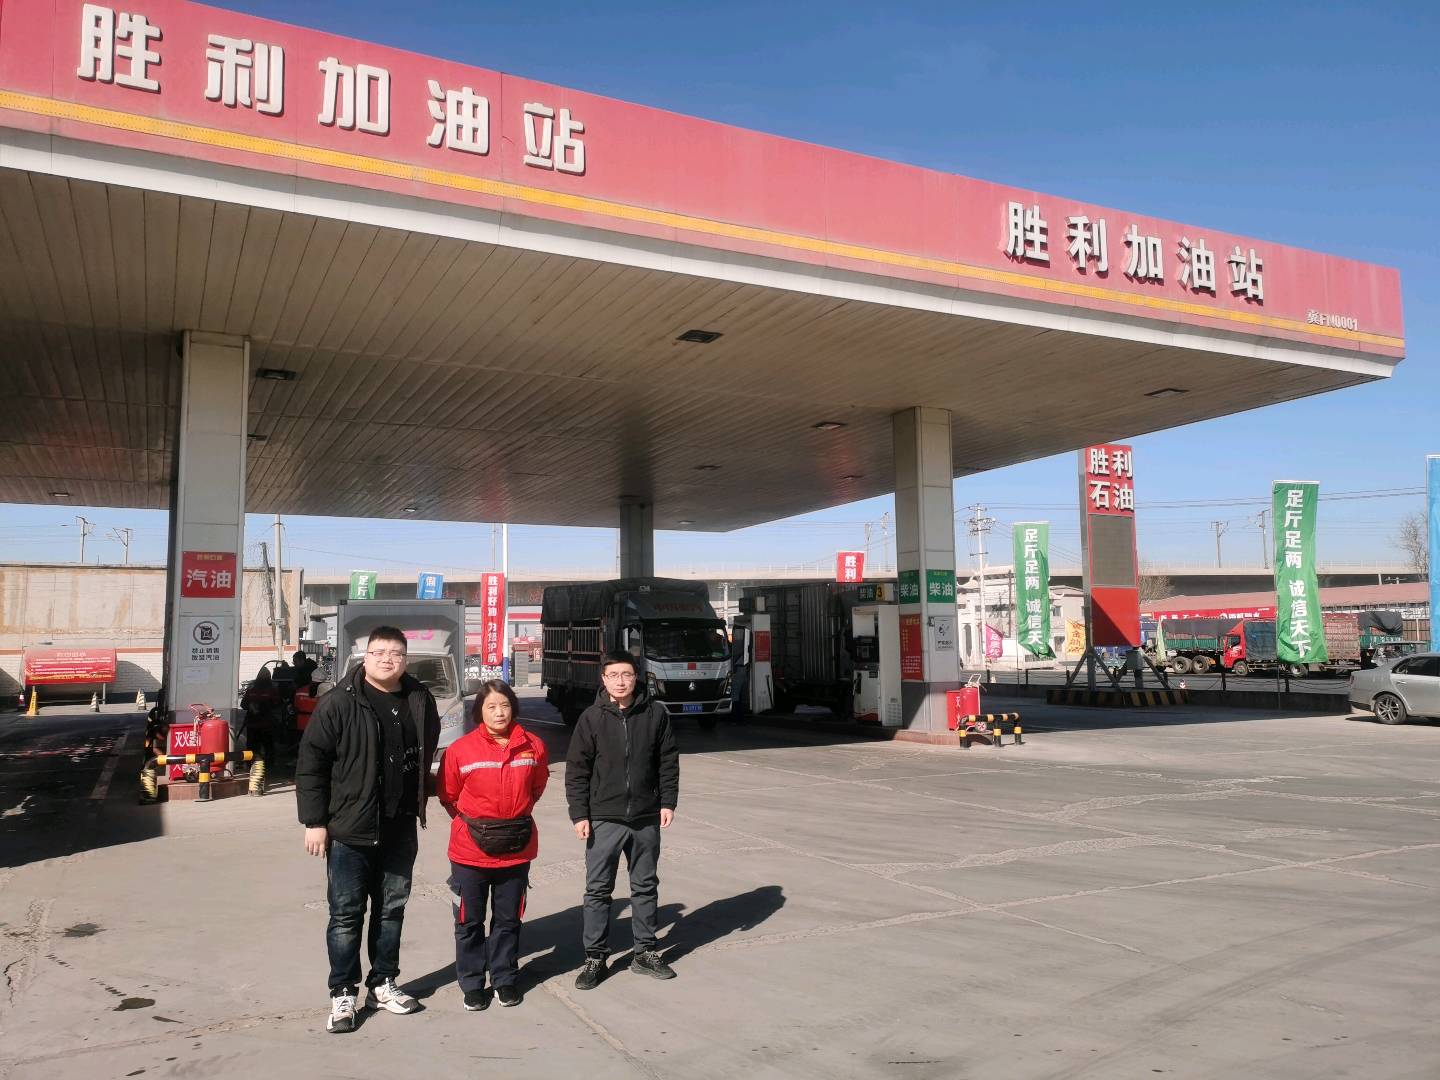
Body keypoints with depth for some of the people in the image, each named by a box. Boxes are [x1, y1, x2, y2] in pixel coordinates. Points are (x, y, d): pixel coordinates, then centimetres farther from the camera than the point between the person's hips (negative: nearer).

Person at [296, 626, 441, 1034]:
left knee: (392, 909, 15)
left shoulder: (420, 702, 3)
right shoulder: (339, 704, -10)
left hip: (400, 831, 4)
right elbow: (310, 764, -10)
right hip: (349, 831, -4)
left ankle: (383, 983, 29)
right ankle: (342, 994, 17)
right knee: (346, 914, 4)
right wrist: (314, 821, -12)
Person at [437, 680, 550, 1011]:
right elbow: (448, 795, 2)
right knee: (469, 921, 10)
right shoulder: (460, 749, -11)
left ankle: (505, 979, 31)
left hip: (516, 848, 2)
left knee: (508, 919, 15)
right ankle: (472, 984, 26)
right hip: (470, 850, -2)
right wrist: (471, 822, 8)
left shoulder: (533, 747, -5)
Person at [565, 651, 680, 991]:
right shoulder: (592, 718, -5)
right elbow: (576, 770, -3)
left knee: (646, 886, 13)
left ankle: (646, 952, 26)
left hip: (646, 818, 2)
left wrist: (668, 802, 0)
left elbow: (668, 762, 5)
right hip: (603, 819, -2)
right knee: (598, 890, 5)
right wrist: (579, 814, -7)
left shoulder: (655, 714, -1)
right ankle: (595, 957, 17)